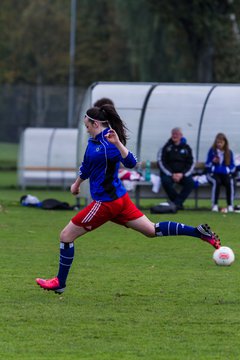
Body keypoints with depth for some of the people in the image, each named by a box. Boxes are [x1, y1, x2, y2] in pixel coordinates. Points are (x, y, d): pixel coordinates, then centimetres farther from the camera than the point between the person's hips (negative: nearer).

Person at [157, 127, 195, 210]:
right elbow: (161, 163, -2)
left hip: (183, 174, 2)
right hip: (168, 173, -2)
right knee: (166, 181, -34)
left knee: (190, 182, -28)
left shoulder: (186, 148, 9)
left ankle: (177, 202, -27)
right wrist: (171, 175, -14)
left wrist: (182, 174, -12)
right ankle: (178, 202, -22)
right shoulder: (166, 147, 4)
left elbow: (190, 164, 6)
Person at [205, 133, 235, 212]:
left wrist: (229, 170, -8)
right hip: (213, 173, -1)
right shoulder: (212, 151, 3)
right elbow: (207, 165, 5)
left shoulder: (229, 152, 7)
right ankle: (215, 205, -32)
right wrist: (213, 162, -14)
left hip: (225, 174, 1)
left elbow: (233, 166, 12)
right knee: (216, 182, -37)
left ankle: (230, 205, -25)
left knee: (230, 182, -32)